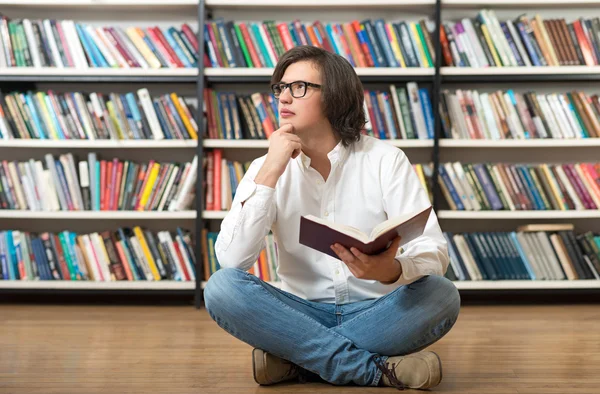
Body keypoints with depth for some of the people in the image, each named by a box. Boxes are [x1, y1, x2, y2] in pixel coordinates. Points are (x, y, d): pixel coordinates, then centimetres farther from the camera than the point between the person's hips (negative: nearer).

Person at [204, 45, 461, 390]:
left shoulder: (386, 159, -5)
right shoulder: (266, 168, 0)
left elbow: (434, 254, -14)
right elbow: (231, 260, -14)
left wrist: (392, 270, -38)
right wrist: (270, 172, -19)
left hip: (375, 313, -1)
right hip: (302, 315, 1)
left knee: (442, 294, -30)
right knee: (221, 287, -26)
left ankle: (296, 360, -21)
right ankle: (379, 369, -26)